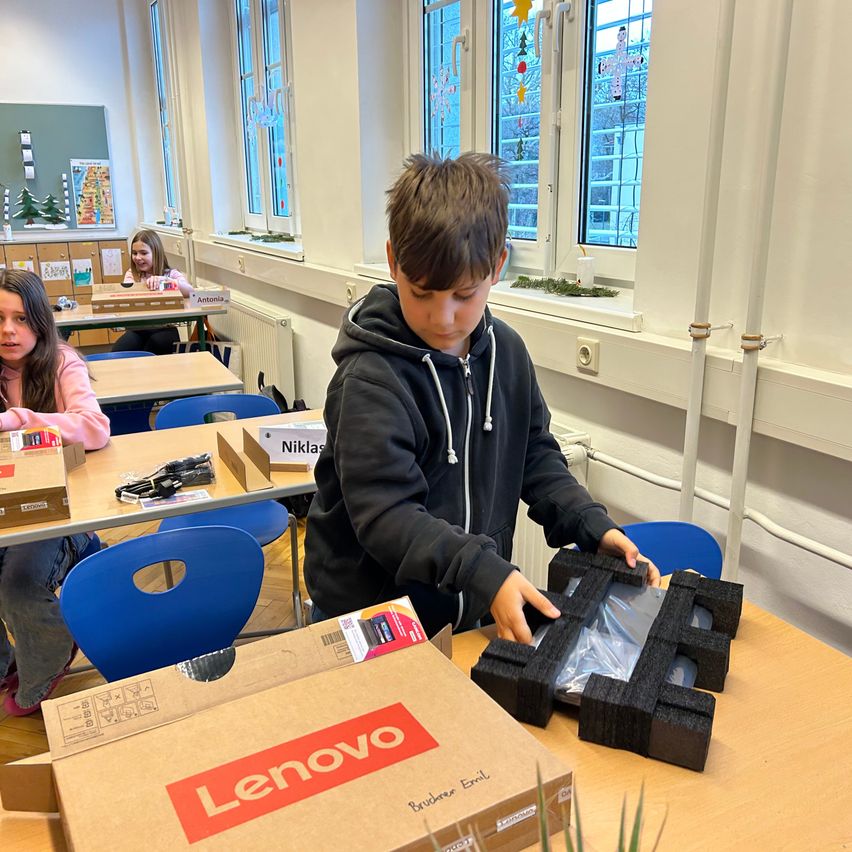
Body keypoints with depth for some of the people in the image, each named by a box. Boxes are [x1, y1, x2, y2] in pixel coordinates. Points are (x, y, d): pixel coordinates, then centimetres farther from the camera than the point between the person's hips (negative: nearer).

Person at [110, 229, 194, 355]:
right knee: (117, 353, -24)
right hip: (137, 329, 2)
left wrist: (164, 279, -29)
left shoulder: (171, 274, 7)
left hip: (164, 329, -2)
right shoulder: (131, 274, 17)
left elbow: (190, 292, -13)